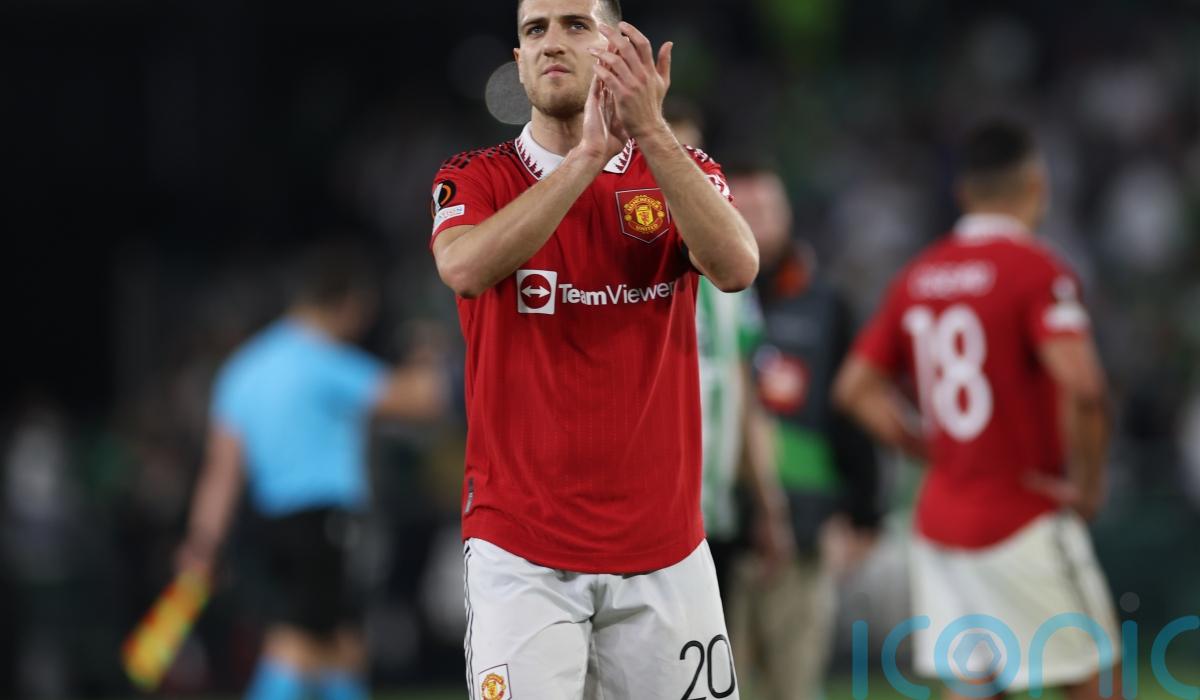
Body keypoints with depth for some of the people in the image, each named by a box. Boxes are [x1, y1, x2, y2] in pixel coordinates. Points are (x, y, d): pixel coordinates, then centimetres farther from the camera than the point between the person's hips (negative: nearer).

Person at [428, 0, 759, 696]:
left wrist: (650, 130, -24)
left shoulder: (682, 172, 7)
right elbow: (465, 268, -20)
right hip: (519, 552, -2)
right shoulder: (477, 180, 3)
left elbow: (736, 267, -15)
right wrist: (589, 153, -25)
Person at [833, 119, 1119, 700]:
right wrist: (1089, 484, -12)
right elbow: (1081, 386, -26)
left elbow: (856, 386, 14)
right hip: (1026, 522, -7)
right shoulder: (1037, 269, -13)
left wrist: (934, 446, 13)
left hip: (940, 518, 7)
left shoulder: (918, 276, 8)